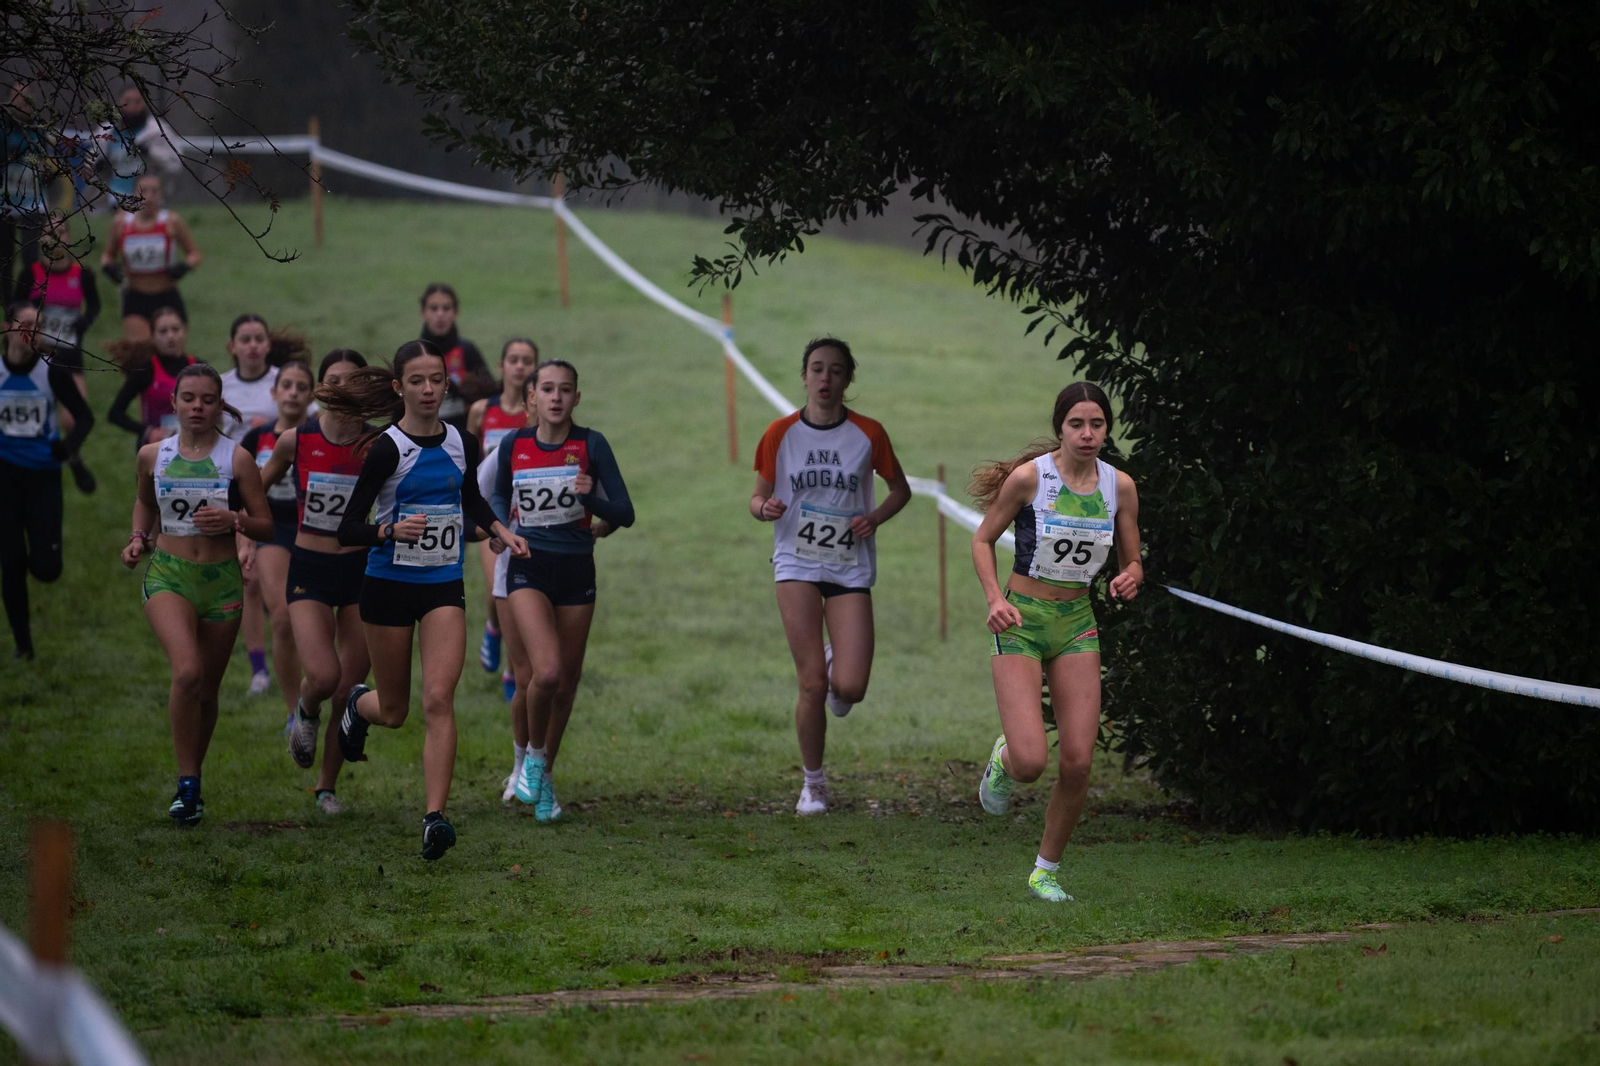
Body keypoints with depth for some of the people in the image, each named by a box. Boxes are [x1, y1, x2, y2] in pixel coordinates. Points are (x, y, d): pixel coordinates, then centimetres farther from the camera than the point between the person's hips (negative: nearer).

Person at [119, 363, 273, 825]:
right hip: (168, 575, -1)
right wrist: (138, 537, 6)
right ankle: (187, 783, -15)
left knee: (207, 689, 9)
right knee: (187, 671, -24)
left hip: (221, 579, 1)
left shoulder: (236, 458, -2)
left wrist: (234, 520, -17)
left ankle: (192, 783, 30)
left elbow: (266, 527, 2)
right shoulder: (152, 455, 3)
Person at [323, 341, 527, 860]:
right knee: (394, 711, 10)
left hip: (443, 587, 3)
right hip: (389, 585, -3)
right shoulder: (387, 449, -14)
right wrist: (392, 530, -33)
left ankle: (435, 818, -15)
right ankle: (358, 704, 47)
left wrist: (500, 529, 6)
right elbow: (348, 529, -15)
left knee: (439, 700, -14)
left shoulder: (462, 444, 1)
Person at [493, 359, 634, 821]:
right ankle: (534, 753, 6)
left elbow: (624, 514, -5)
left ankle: (545, 775, 27)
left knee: (565, 682, 7)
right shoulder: (513, 445, 1)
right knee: (546, 671, -21)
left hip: (577, 570, 1)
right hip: (529, 569, -1)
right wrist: (501, 525, 0)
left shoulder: (591, 445, -5)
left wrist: (592, 497, -24)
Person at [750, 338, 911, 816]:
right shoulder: (781, 433, 0)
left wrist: (874, 518, -8)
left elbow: (900, 489, 11)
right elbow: (758, 497, 7)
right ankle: (814, 784, 11)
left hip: (851, 567, 0)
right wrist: (764, 509, -16)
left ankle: (836, 668, 29)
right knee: (811, 683, -8)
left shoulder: (868, 434, -1)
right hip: (797, 564, 0)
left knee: (849, 687, -10)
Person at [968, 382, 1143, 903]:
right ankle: (1004, 757, 23)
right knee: (1031, 763, -16)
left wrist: (1130, 579, -14)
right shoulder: (1028, 477, -12)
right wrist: (995, 597, -15)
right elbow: (983, 539, 0)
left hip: (1077, 625, 4)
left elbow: (1133, 562, 9)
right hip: (1020, 624, -4)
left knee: (1077, 763, -5)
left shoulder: (1119, 486, -1)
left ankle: (1046, 871, 15)